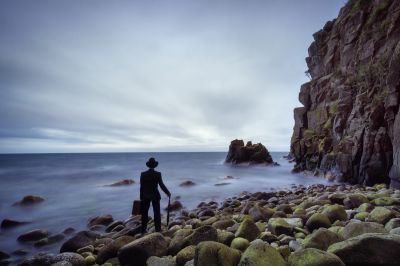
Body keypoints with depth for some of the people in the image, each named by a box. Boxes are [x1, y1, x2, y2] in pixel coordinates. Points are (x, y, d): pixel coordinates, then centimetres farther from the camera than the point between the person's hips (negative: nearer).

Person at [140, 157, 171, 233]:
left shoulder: (143, 174, -5)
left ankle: (143, 229, 18)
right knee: (157, 213, 10)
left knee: (144, 213, 13)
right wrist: (168, 193, 0)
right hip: (155, 196, -1)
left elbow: (141, 187, -2)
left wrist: (141, 197, 7)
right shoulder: (158, 174, -11)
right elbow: (161, 185, -12)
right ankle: (158, 229, 15)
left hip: (146, 196, 2)